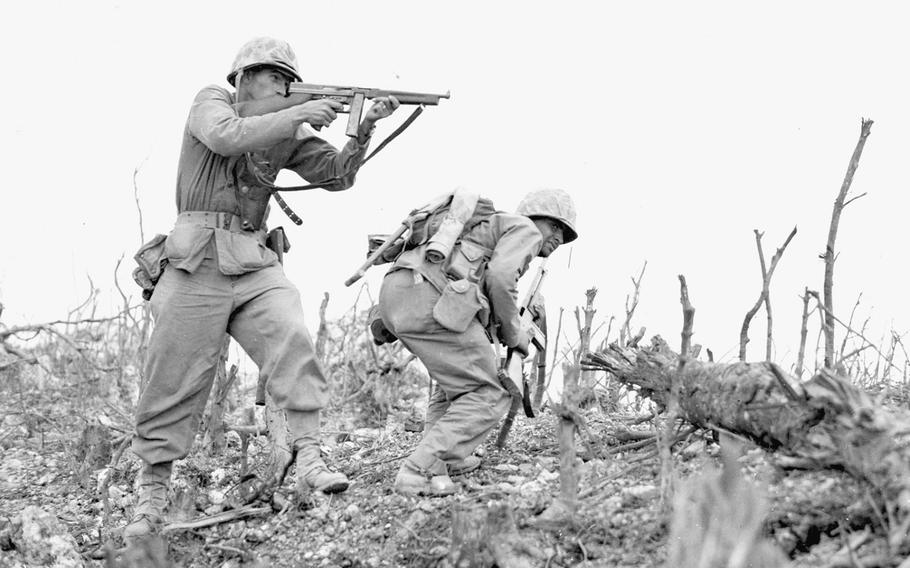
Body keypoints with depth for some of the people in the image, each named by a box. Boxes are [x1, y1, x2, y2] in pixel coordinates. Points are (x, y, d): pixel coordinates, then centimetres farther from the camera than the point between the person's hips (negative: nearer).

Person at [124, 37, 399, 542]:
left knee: (292, 340, -22)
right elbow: (227, 137, -19)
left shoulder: (287, 133, 14)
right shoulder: (211, 102, 3)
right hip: (198, 263, -3)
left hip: (254, 264, 4)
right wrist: (297, 114, -19)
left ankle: (308, 457, -21)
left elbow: (336, 175, 6)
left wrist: (365, 129, -8)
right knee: (175, 382, -1)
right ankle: (152, 493, 10)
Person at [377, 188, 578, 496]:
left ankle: (448, 458, 27)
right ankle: (420, 470, -15)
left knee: (460, 372, 32)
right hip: (430, 299, -9)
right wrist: (514, 333, 5)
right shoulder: (526, 230, 11)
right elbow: (500, 277, -7)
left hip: (396, 294, 10)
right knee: (488, 397, -2)